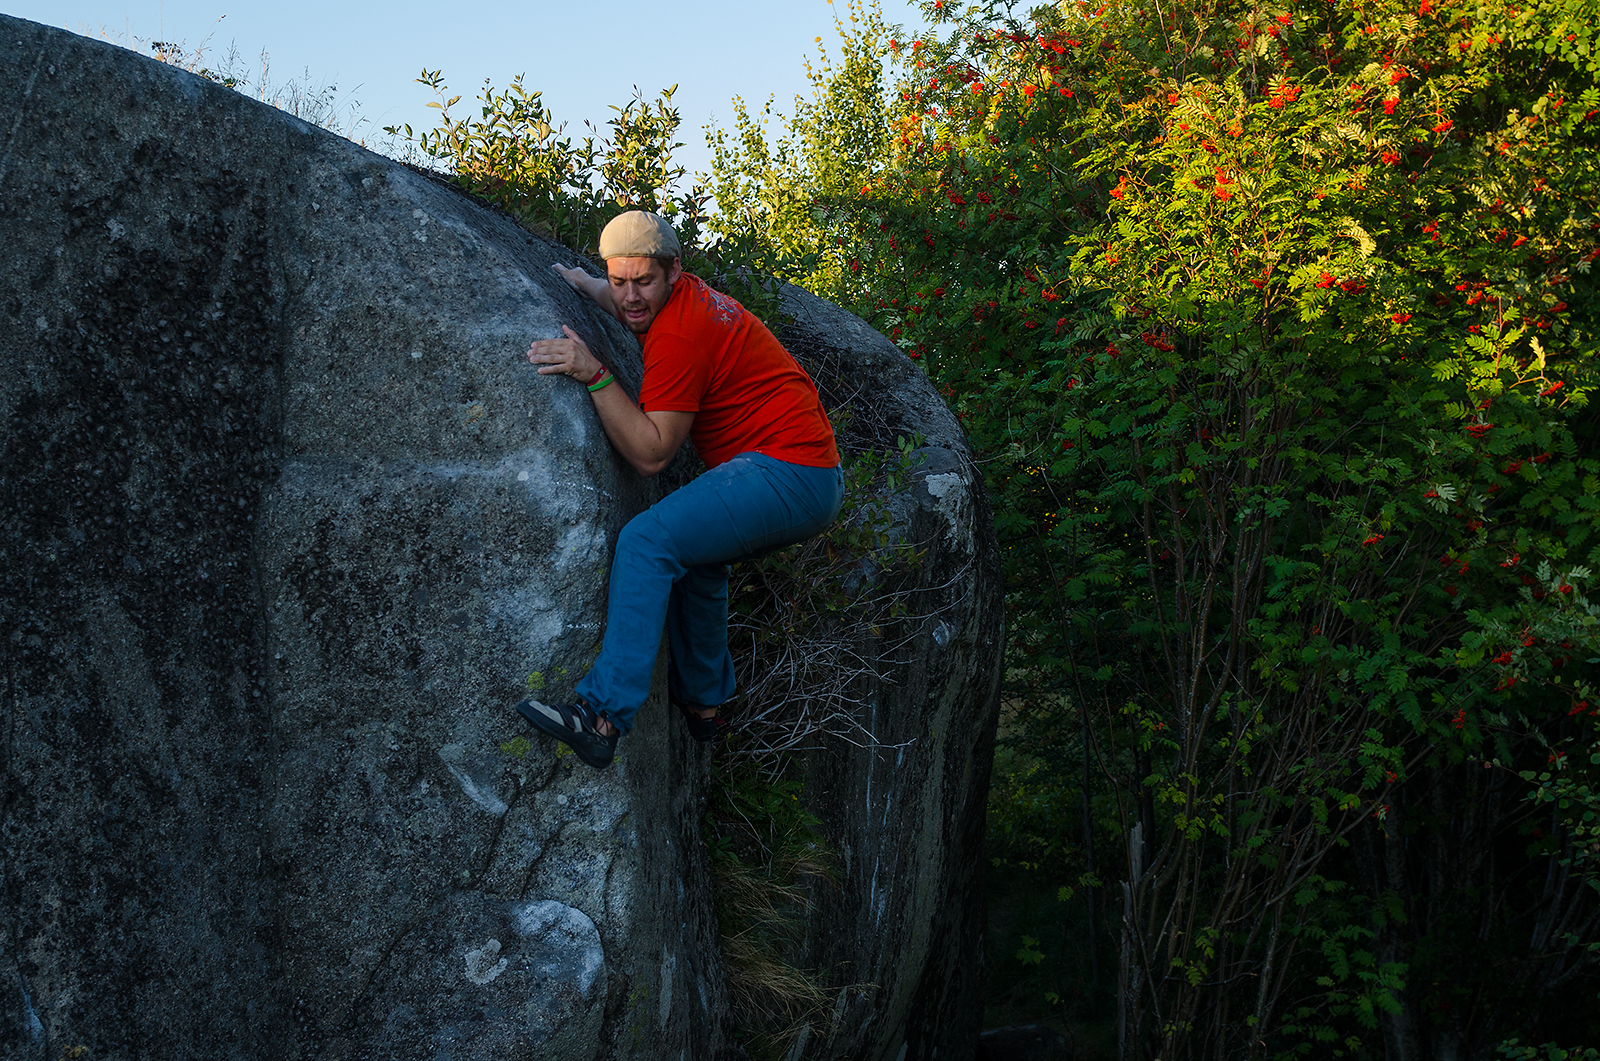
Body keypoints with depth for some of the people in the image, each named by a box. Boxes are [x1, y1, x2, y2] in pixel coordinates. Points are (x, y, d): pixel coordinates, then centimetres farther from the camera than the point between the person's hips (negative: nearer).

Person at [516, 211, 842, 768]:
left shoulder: (678, 335, -16)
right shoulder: (688, 295, 15)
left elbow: (651, 453, -18)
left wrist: (594, 375, -21)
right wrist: (582, 283, 35)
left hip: (785, 472, -11)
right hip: (818, 480, 11)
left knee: (647, 541, -23)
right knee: (694, 553, 32)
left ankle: (603, 718, -31)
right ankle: (702, 703, 39)